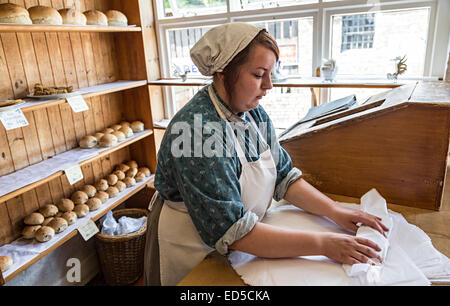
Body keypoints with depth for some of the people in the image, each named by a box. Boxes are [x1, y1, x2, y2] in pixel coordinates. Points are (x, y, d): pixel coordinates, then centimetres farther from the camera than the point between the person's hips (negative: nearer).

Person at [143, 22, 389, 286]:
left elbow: (284, 177, 0)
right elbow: (233, 232, -32)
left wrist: (335, 211, -12)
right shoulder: (197, 130, -32)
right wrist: (322, 244, -30)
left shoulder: (255, 113, -6)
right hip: (192, 258, -6)